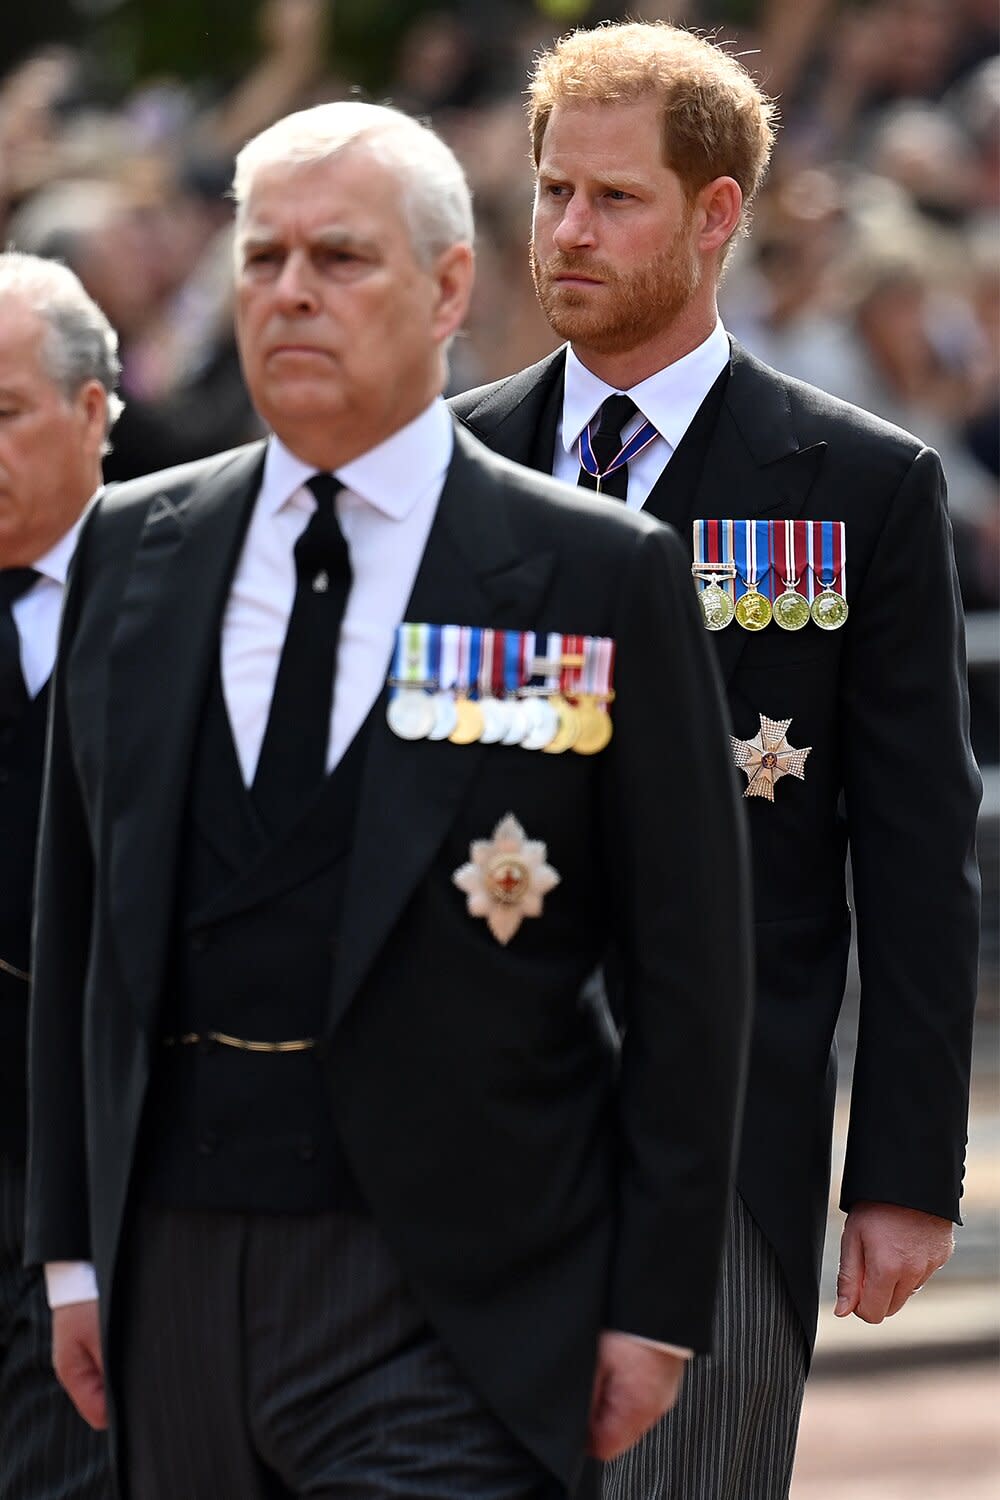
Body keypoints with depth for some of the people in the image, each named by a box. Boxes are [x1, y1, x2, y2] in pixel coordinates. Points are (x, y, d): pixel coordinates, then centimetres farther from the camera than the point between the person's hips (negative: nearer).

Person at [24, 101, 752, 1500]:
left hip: (448, 1296, -4)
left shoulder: (603, 576, -2)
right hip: (174, 1265, 4)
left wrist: (657, 1304, -4)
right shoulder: (133, 547, 11)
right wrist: (77, 1243, 11)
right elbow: (80, 918, 14)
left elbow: (689, 965, -1)